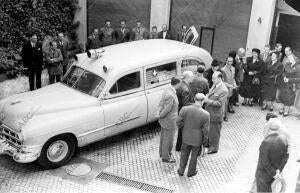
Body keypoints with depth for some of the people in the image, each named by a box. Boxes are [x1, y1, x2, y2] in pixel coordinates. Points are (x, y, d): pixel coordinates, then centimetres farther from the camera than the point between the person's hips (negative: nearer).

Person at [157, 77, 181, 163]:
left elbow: (161, 102, 4)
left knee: (164, 136, 24)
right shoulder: (171, 95, -33)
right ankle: (165, 157, 26)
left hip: (164, 119, 9)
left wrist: (159, 113, 1)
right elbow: (167, 109, -26)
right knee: (168, 139, 9)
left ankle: (162, 152, 43)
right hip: (169, 120, -9)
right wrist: (160, 116, -9)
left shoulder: (167, 89, -3)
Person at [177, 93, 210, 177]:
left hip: (186, 137, 2)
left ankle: (181, 171, 40)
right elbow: (205, 131, -15)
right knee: (194, 156, 22)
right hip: (197, 139, -2)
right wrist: (205, 142, 1)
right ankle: (191, 172, 41)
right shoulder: (205, 114, -24)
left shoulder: (184, 109, -19)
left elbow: (179, 123, -9)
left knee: (184, 154, 25)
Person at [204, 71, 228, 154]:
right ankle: (208, 143, 42)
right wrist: (206, 97, -3)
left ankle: (214, 147, 26)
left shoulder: (223, 90, -23)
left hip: (215, 115, -8)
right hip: (209, 112, 8)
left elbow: (219, 103, -24)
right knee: (208, 129, 22)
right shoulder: (214, 85, 4)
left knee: (214, 131, 8)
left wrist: (208, 101, -25)